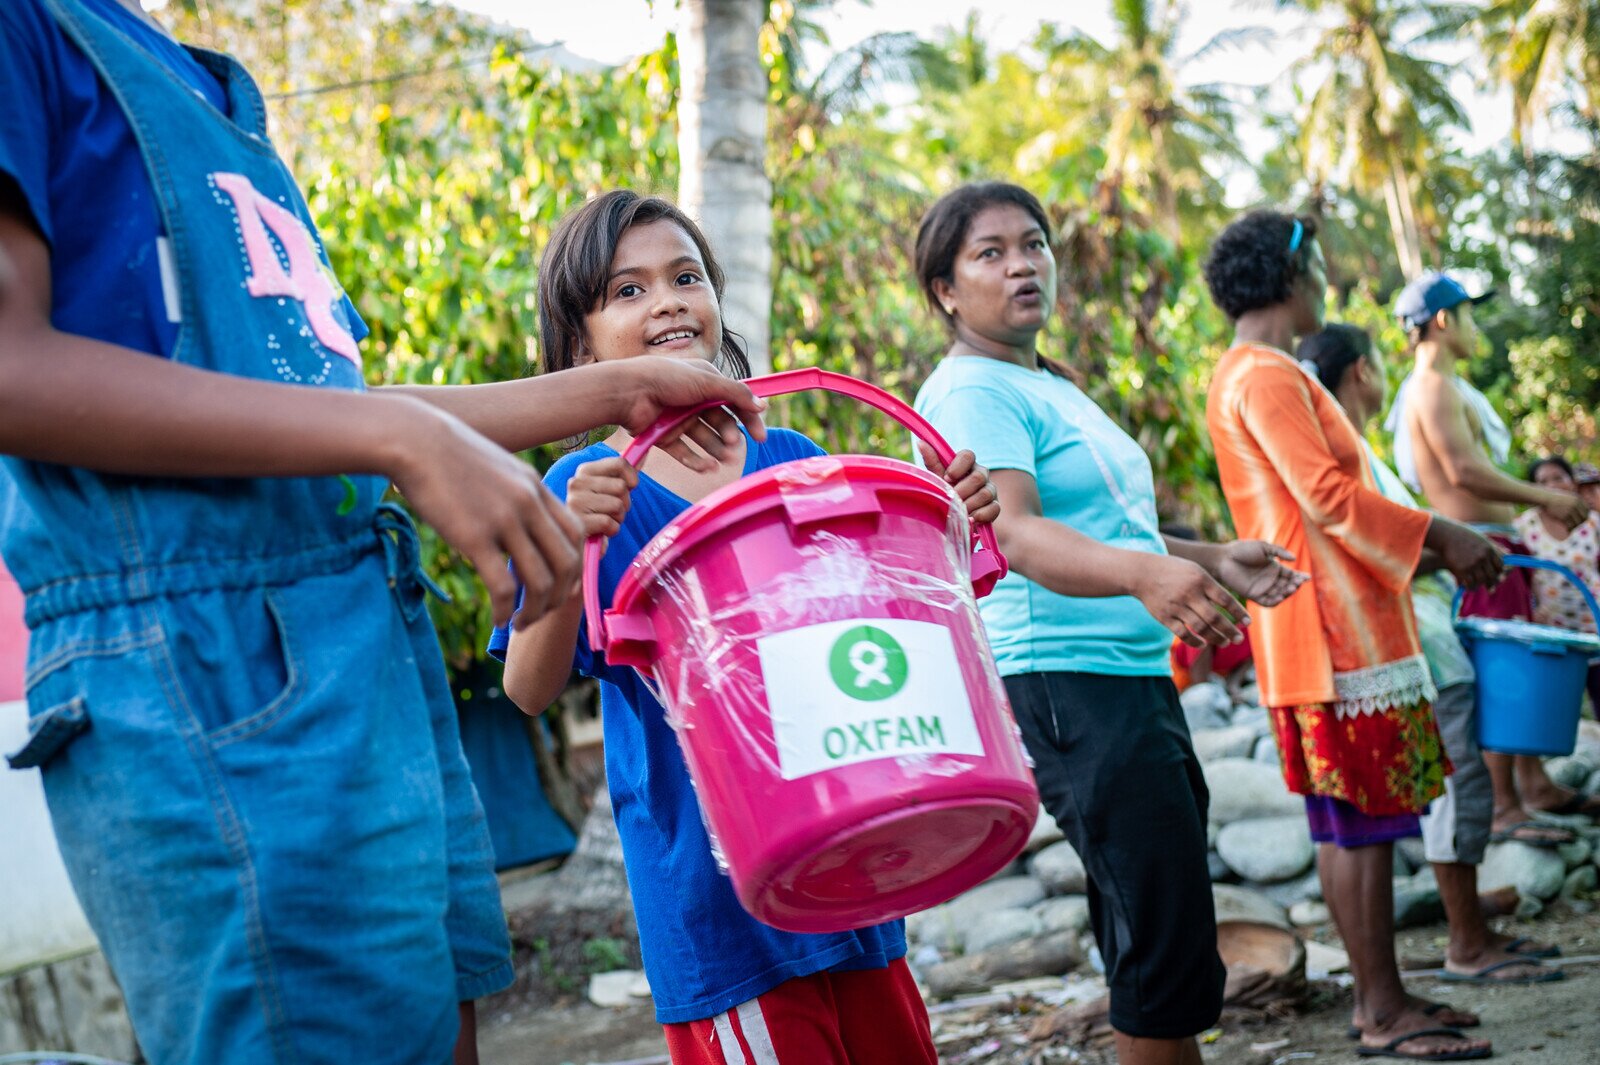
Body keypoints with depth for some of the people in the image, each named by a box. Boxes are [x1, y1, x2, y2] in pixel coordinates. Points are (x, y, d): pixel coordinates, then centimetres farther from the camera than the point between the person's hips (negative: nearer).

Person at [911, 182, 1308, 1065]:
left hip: (1138, 681, 10)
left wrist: (1212, 560, 18)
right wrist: (1145, 574, -43)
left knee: (1153, 935, 15)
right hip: (1066, 690, -10)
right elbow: (1011, 533, -27)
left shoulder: (1052, 387, 19)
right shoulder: (969, 393, -11)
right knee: (1170, 947, -11)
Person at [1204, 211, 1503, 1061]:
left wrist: (1430, 547, 20)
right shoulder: (1267, 375, -13)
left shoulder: (1250, 374, 21)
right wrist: (1440, 535, -13)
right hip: (1337, 632, -11)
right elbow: (1329, 496, -20)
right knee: (1364, 824, -6)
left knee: (1350, 824, 13)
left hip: (1339, 629, 11)